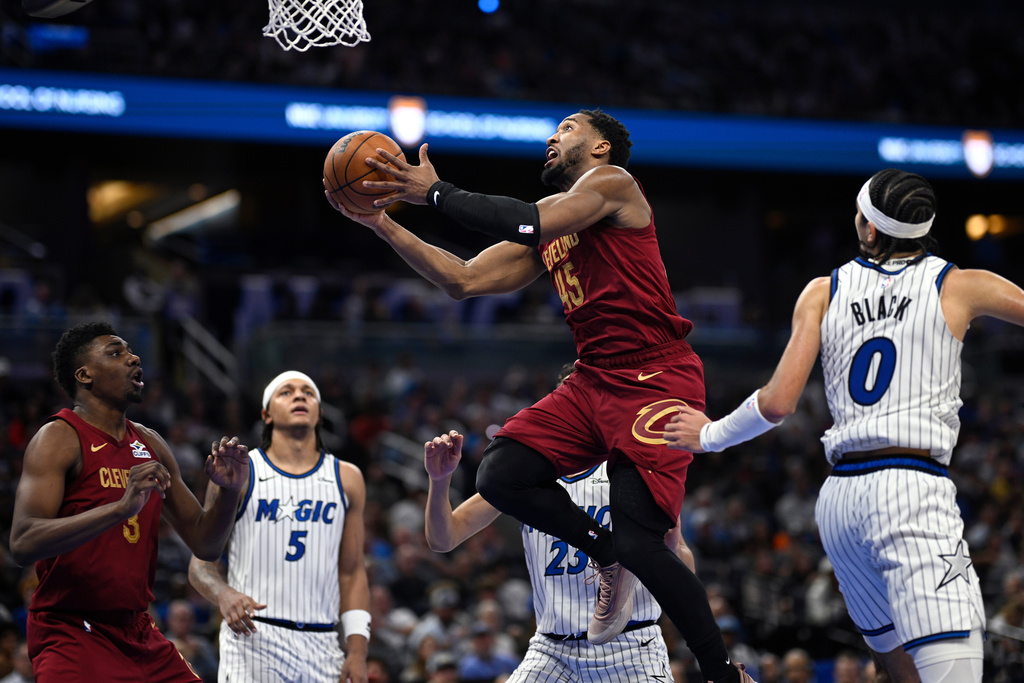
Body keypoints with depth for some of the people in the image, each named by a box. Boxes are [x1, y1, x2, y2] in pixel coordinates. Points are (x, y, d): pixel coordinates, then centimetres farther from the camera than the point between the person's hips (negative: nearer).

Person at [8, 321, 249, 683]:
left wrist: (227, 491, -5)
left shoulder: (150, 445, 12)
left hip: (139, 635, 7)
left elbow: (204, 544, 16)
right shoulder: (59, 438, -10)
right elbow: (23, 544, -25)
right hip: (73, 636, -7)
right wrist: (121, 508, -33)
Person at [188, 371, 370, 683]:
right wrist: (224, 595, -19)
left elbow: (352, 572, 13)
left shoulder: (347, 479, 12)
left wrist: (358, 648, 4)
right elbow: (201, 561, 3)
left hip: (321, 645, 3)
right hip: (252, 637, -3)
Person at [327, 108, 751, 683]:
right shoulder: (550, 219, 20)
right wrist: (383, 224, 8)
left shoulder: (612, 182, -4)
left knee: (640, 541, -16)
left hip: (658, 380, -8)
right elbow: (464, 280, 15)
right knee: (500, 475, -10)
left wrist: (436, 194, -13)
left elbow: (529, 226, -20)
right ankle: (611, 559, 10)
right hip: (595, 379, 8)